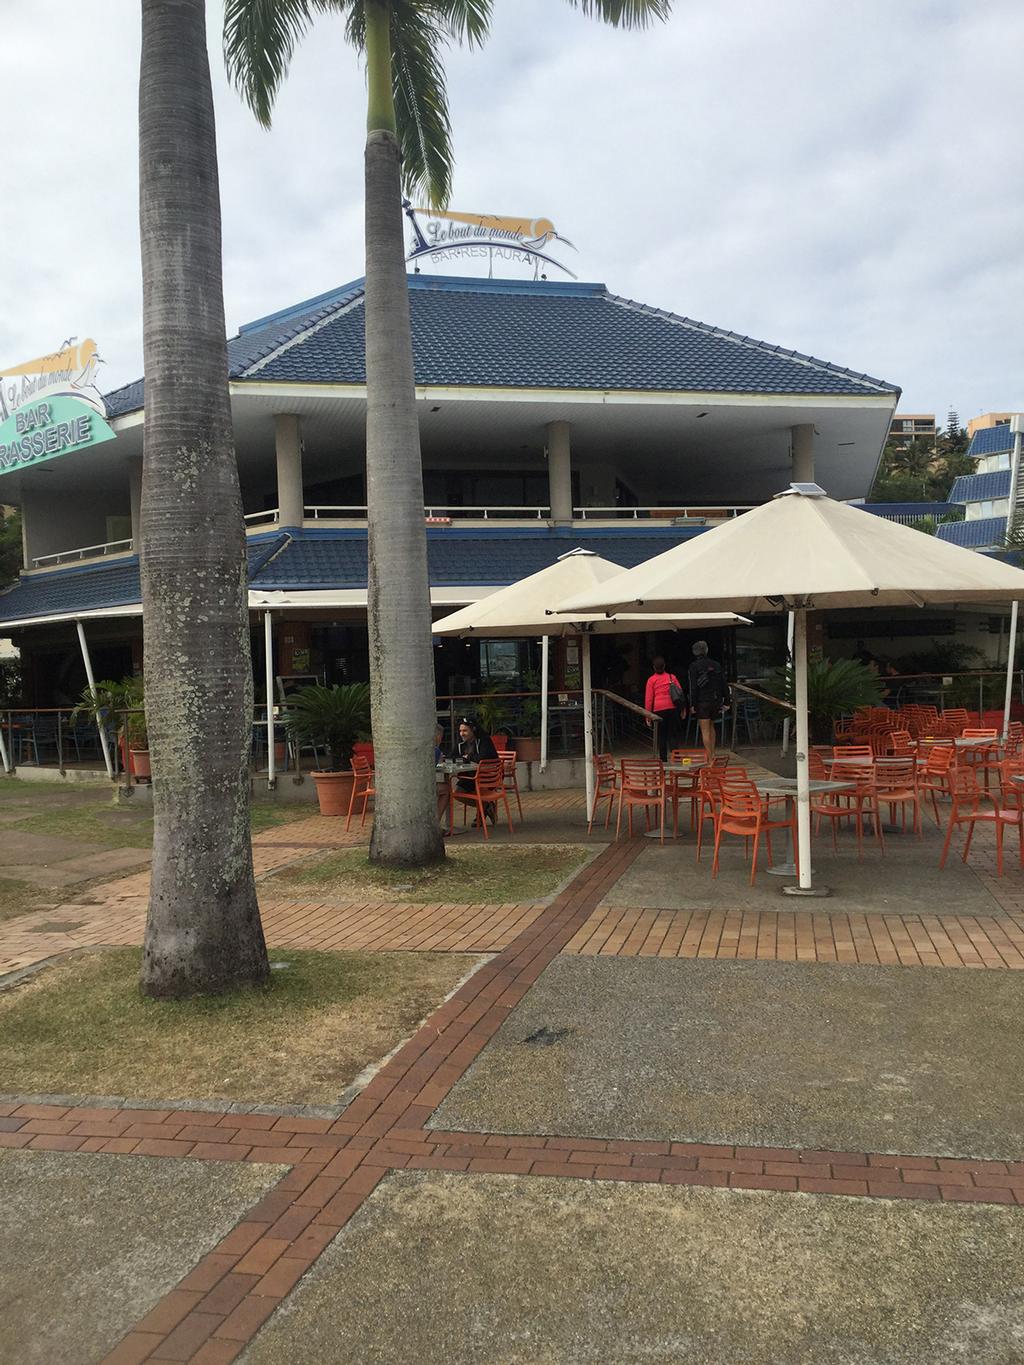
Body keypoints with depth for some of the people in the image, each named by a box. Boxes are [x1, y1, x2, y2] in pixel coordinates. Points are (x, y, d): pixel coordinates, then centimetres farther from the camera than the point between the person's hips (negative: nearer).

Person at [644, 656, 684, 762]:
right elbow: (680, 692, 8)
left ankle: (663, 758, 5)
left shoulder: (651, 680, 1)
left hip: (658, 710, -1)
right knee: (673, 733, 6)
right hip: (672, 708, 1)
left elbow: (648, 698, 0)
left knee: (661, 735, 6)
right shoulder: (672, 677, 8)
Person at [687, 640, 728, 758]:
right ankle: (712, 753, 21)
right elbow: (724, 684, 9)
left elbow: (693, 687, -12)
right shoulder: (716, 665, 8)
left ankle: (709, 757, -6)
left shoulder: (694, 666, -7)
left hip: (702, 702, -5)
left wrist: (692, 704, -9)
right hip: (716, 701, 5)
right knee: (711, 727, 22)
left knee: (705, 730, -3)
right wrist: (726, 701, 13)